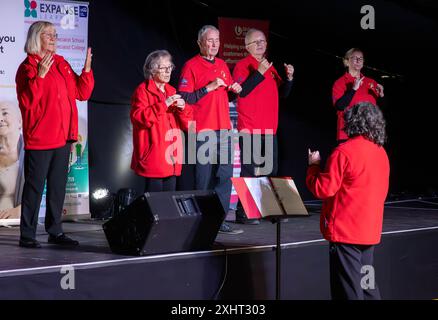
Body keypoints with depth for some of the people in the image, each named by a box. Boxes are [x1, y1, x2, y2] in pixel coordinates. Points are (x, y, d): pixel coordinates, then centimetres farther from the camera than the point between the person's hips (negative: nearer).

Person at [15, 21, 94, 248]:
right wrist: (40, 76, -27)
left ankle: (55, 231, 22)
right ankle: (27, 235, 3)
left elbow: (82, 93, 14)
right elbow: (26, 101, -18)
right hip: (39, 138, -7)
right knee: (35, 187, -3)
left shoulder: (62, 64, 14)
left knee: (58, 186, 13)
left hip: (62, 138, 7)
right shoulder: (28, 66, -6)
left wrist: (87, 69, 2)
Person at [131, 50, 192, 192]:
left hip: (171, 158, 7)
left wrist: (183, 108, -5)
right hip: (154, 158, -7)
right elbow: (138, 117, -18)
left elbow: (187, 124, 16)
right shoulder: (143, 90, -2)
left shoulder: (171, 92, 18)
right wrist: (163, 104, -20)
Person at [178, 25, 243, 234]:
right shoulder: (191, 66, -3)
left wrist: (234, 90, 6)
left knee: (225, 174, 3)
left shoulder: (222, 65, 18)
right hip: (203, 130, -6)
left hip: (223, 128, 6)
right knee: (204, 178, -4)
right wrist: (209, 87, -16)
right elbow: (184, 98, -11)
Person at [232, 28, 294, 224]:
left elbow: (283, 93, 20)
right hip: (250, 129, -7)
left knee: (270, 172, 10)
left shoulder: (270, 67, 18)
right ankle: (243, 213, -5)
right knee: (249, 172, -9)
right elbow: (242, 91, -17)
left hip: (269, 129, 7)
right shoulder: (242, 66, -2)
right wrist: (259, 72, -22)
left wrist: (289, 78, 2)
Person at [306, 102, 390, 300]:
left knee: (348, 290, -3)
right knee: (367, 286, 17)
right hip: (371, 231, 8)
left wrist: (313, 165, 1)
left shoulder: (345, 152, -16)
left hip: (345, 232, -8)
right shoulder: (381, 152, 8)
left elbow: (323, 189, -14)